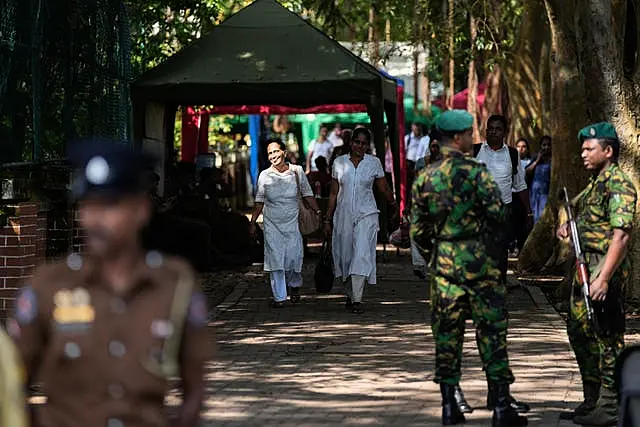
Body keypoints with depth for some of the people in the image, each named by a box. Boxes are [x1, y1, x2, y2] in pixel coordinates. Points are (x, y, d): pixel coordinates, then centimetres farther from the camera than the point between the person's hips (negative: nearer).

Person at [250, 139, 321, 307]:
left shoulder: (297, 171, 0)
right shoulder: (264, 176, 1)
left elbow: (308, 195, 8)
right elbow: (259, 202, 8)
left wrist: (319, 212, 3)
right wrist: (253, 222, 5)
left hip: (291, 224, 0)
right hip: (272, 224, 0)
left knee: (294, 257, -6)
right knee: (275, 259, -5)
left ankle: (294, 284, 25)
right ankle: (279, 297, 1)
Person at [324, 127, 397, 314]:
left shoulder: (374, 163, 0)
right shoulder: (339, 163, 4)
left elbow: (384, 189, 14)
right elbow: (334, 193, 9)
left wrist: (395, 205, 25)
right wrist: (328, 219, 8)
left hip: (366, 215, -2)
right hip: (344, 215, 2)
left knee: (361, 255, -14)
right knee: (345, 256, 7)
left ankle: (357, 300, -17)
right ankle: (350, 295, 24)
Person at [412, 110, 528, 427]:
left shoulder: (425, 177, 5)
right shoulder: (475, 171, -10)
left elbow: (417, 228, 8)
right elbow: (498, 213, -14)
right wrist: (482, 228, 7)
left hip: (442, 261, 4)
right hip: (477, 258, -4)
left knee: (447, 332, 9)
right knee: (491, 329, 1)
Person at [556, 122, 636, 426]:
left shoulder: (619, 185, -16)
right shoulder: (595, 184, 14)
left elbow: (620, 236, -24)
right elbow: (579, 208, 34)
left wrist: (603, 278, -30)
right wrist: (566, 226, 10)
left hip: (606, 269, -10)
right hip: (584, 266, 10)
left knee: (608, 338, -5)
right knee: (580, 332, 17)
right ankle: (592, 400, 28)